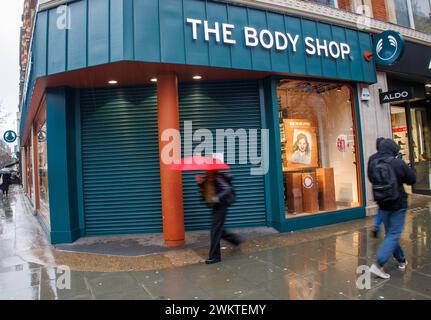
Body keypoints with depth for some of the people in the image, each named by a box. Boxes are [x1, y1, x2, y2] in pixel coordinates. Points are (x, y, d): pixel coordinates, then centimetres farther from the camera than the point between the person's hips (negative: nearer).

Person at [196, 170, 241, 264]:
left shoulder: (217, 179, -17)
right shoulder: (207, 180, 8)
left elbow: (228, 189, -25)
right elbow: (204, 194, 12)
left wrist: (217, 198, -34)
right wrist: (200, 183, -3)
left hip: (220, 206, -9)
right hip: (215, 207, 9)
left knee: (215, 231, -6)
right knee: (219, 230, 17)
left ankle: (214, 256, 3)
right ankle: (235, 239, 35)